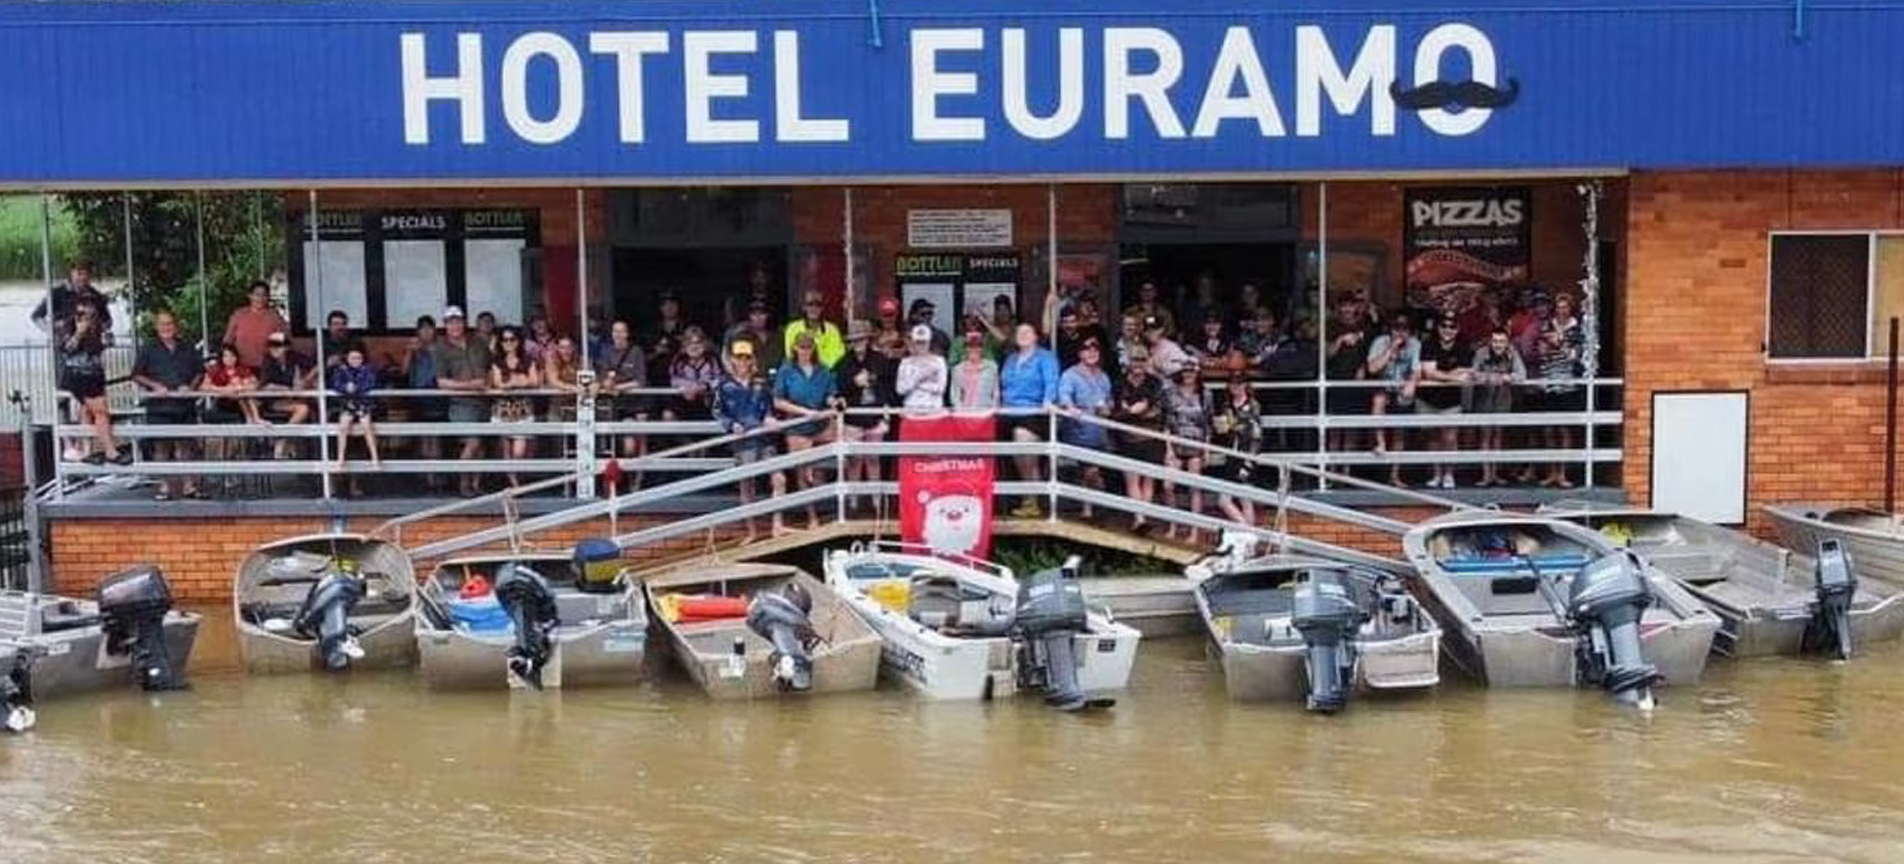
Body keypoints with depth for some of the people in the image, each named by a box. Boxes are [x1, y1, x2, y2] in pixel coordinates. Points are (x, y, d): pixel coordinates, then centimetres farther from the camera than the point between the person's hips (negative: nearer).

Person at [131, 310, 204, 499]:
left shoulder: (187, 349, 10)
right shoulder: (148, 349, 3)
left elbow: (200, 372, 15)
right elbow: (137, 375, 1)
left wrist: (191, 386, -3)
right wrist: (155, 386, -12)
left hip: (185, 404, 2)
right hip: (159, 406, -2)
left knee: (185, 445, 6)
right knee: (162, 446, -1)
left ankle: (188, 484, 11)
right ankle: (164, 486, 5)